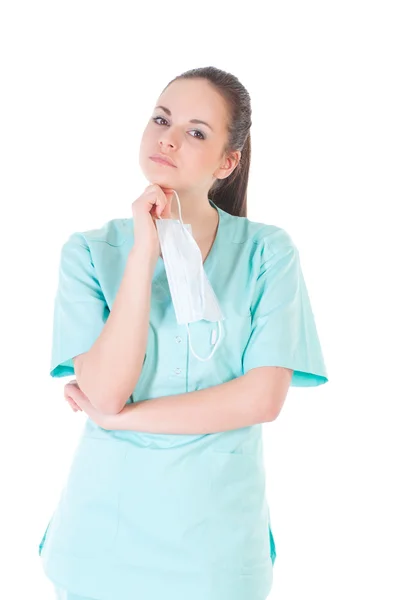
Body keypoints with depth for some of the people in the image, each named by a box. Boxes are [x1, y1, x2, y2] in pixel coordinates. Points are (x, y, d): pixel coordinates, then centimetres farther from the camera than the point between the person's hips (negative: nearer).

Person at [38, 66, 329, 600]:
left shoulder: (266, 250, -5)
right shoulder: (90, 251, -3)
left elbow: (263, 398, -14)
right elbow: (105, 392, -15)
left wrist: (118, 416, -13)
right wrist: (145, 252, -18)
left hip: (216, 531, 0)